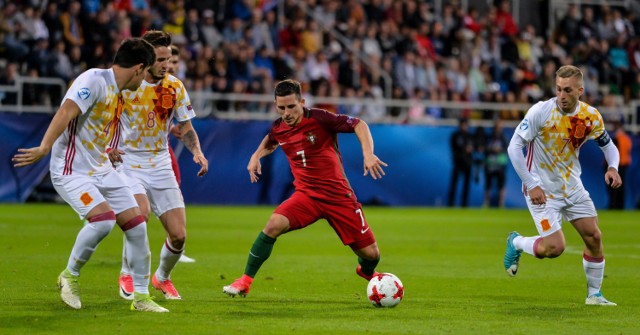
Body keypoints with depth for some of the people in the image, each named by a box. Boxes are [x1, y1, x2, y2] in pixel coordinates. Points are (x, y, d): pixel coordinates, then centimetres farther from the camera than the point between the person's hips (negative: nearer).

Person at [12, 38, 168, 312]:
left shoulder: (117, 93, 11)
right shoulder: (94, 80, -17)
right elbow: (65, 112, -28)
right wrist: (44, 148, -36)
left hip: (101, 169, 9)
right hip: (72, 171, -9)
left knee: (136, 225, 1)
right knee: (103, 219, -27)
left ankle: (141, 297, 12)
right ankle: (70, 276, -2)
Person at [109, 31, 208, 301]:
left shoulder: (175, 86, -1)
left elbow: (185, 127, 9)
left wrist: (197, 152, -10)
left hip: (160, 165, 3)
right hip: (128, 162, -3)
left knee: (178, 235, -5)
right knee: (140, 213, -29)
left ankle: (162, 278, 27)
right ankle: (127, 275, -3)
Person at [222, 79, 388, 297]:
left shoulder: (319, 119, -15)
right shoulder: (278, 128, 0)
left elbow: (359, 124, -11)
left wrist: (368, 154, -25)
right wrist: (256, 156, 8)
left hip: (338, 195, -2)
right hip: (306, 195, 2)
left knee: (371, 254, 0)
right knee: (274, 224, -27)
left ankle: (366, 271, 40)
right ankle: (245, 282, -14)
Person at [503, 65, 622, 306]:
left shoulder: (591, 116, -4)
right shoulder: (541, 111, -19)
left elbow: (608, 145, 13)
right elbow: (514, 146, -17)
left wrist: (613, 167, -9)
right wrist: (531, 185, -21)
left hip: (572, 187, 5)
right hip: (542, 190, -5)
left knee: (594, 237, 0)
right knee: (554, 247, -16)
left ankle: (594, 294, 18)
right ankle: (516, 243, 16)